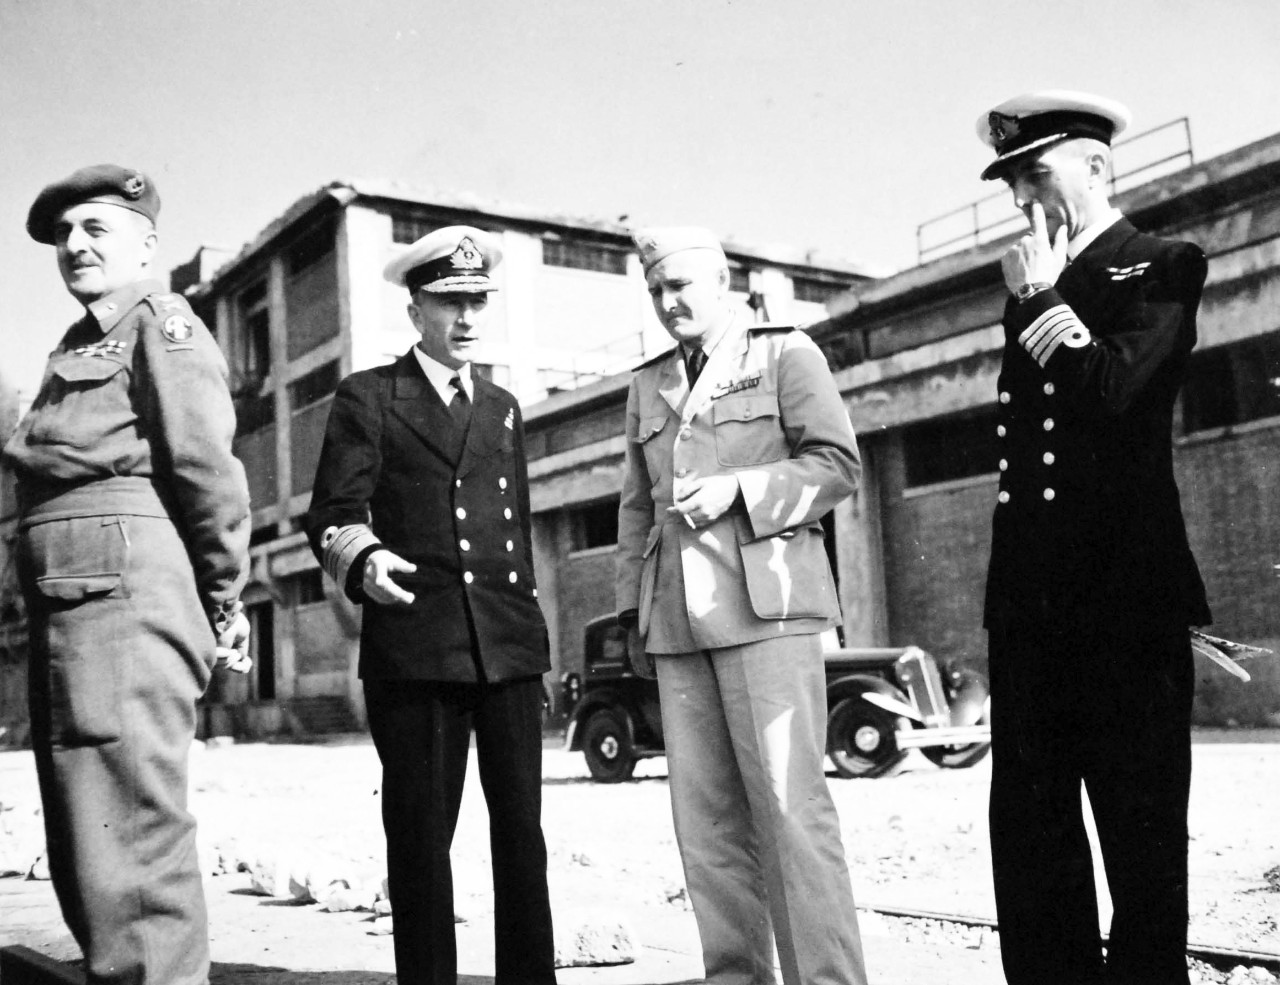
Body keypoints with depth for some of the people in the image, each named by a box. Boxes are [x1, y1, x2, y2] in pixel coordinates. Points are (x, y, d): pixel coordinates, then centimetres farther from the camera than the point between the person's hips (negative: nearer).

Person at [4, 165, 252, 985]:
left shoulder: (162, 321, 1)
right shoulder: (79, 345, 27)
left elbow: (208, 463, -9)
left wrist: (224, 598, -4)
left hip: (124, 582, -10)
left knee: (128, 850, -14)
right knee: (82, 857, 14)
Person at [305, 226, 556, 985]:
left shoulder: (503, 408, 21)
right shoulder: (368, 397, 6)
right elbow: (334, 512, -3)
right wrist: (362, 558, -24)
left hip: (510, 646, 4)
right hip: (414, 647, -4)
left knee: (522, 829, 5)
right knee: (421, 835, 1)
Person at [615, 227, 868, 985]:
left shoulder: (785, 353, 7)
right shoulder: (648, 386, 21)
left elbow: (838, 463, -1)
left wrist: (738, 489, -13)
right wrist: (633, 608, 16)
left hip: (765, 605, -5)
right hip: (677, 620, 5)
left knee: (790, 806, -9)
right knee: (706, 817, 4)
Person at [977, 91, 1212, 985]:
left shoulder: (1162, 268, 1)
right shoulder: (1035, 289, 19)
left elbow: (1110, 389, -16)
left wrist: (1042, 299, -5)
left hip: (1126, 590, -6)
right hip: (1031, 593, 6)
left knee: (1141, 826, 2)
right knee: (1028, 824, 6)